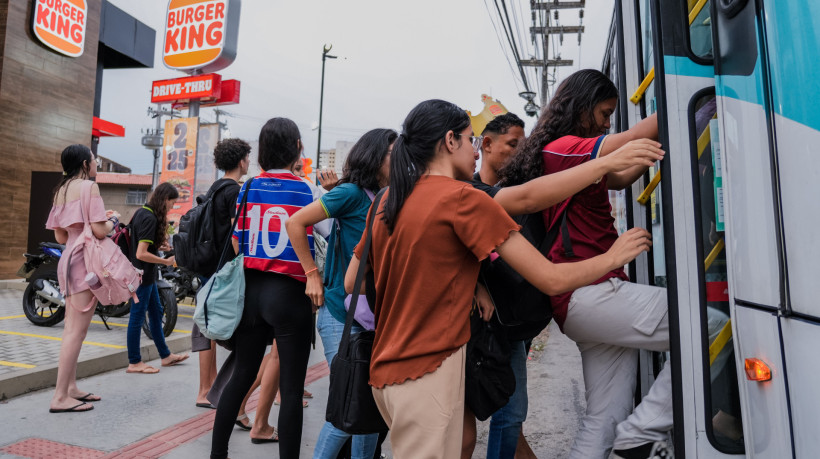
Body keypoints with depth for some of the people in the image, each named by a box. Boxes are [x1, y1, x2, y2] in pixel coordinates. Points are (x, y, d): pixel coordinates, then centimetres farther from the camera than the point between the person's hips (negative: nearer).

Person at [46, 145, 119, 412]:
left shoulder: (61, 190, 16)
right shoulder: (89, 187, -10)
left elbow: (60, 236, 16)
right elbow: (100, 230, -19)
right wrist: (113, 220, 2)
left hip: (69, 260, 9)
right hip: (86, 261, -9)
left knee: (72, 328, 13)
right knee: (77, 330, -6)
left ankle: (70, 388, 20)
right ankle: (60, 397, -2)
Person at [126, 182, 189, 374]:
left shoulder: (142, 212, 9)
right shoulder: (150, 218, -21)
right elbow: (141, 254, -25)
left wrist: (159, 244, 8)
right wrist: (166, 261, -15)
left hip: (146, 274, 11)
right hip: (142, 275, -11)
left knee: (156, 312, 16)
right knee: (137, 317, 1)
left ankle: (165, 355, 28)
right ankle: (134, 362, 14)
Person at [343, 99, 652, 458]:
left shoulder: (387, 202, 6)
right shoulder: (464, 199, -14)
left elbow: (350, 284, 13)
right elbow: (552, 279, -13)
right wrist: (614, 256, 4)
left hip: (385, 368, 8)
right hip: (428, 372, -8)